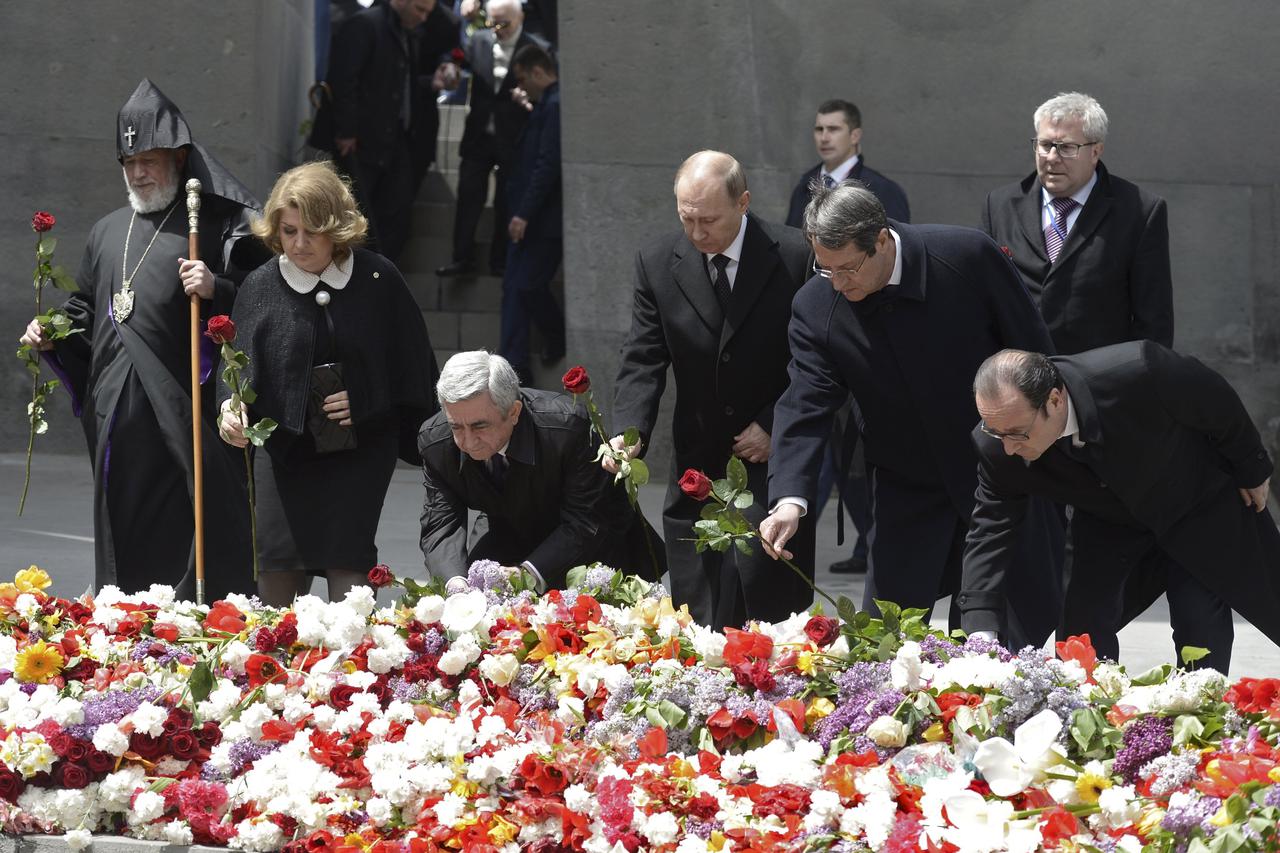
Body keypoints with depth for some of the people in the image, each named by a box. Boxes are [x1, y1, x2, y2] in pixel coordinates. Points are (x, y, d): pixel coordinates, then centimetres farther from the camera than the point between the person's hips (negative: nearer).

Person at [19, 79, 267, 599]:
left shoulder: (215, 225, 2)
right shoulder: (108, 233, 21)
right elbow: (86, 309, 30)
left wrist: (217, 290, -22)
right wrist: (51, 336, 12)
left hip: (184, 415, -6)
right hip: (117, 418, 6)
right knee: (124, 537, 7)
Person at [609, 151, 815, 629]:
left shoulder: (795, 258, -8)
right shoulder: (657, 263, 0)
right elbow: (643, 361, -1)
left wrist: (774, 426, -11)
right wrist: (629, 433, -18)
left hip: (773, 459, -3)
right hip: (697, 466, 3)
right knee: (700, 617, 1)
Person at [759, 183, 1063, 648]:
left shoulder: (968, 256, -20)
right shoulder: (815, 308, -15)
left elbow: (1033, 352, -8)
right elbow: (805, 407, -19)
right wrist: (789, 498, -34)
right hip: (908, 487, 1)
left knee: (1032, 624, 8)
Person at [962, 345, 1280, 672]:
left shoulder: (1134, 372, -42)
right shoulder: (997, 447, -29)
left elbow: (1219, 402, -22)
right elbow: (990, 534, -19)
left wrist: (1253, 470, -5)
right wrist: (979, 630, -31)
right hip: (1109, 520, 2)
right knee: (1083, 621, -11)